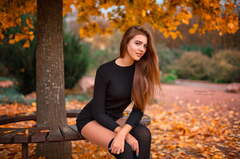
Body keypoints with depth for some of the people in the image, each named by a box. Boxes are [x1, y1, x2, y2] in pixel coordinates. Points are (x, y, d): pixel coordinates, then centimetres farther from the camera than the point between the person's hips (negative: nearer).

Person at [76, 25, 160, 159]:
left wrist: (123, 132, -30)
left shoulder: (141, 71, -9)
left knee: (144, 134, -26)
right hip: (91, 120, -4)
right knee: (125, 148, -31)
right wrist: (126, 135, -28)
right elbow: (98, 112, -19)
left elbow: (138, 110, -12)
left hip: (115, 119, 4)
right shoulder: (105, 70, -21)